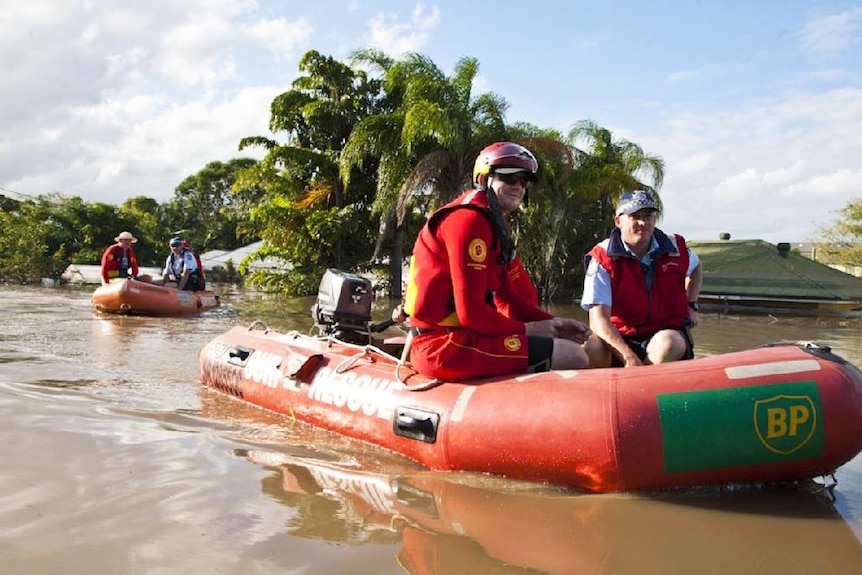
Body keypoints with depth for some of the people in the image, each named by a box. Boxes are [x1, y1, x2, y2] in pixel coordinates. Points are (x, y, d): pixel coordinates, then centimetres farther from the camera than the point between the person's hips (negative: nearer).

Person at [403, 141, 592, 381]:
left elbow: (508, 295, 19)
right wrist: (526, 329, -7)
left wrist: (553, 322, 6)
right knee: (573, 357, -18)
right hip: (446, 345, -11)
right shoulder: (470, 220, -13)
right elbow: (471, 312, -20)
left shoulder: (495, 225, 20)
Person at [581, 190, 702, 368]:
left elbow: (695, 267, 34)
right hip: (619, 339, -2)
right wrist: (628, 356, -31)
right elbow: (598, 319, -18)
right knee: (589, 349, -35)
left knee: (667, 343, -36)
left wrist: (691, 305, 20)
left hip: (666, 334, 2)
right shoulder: (602, 258, -9)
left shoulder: (676, 248, 5)